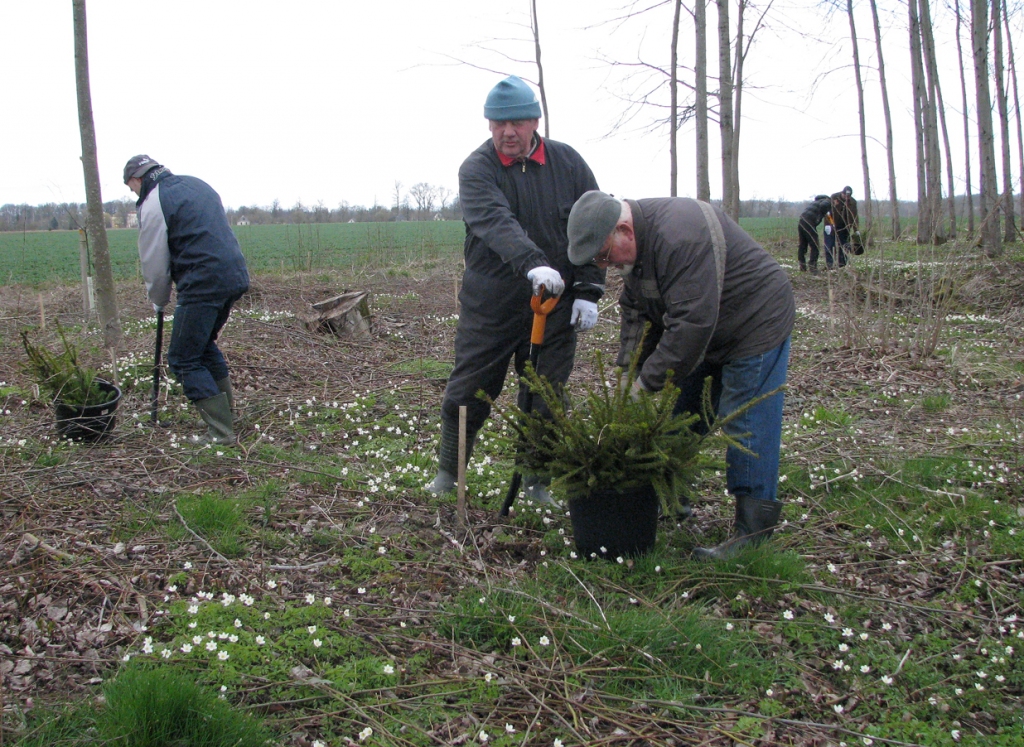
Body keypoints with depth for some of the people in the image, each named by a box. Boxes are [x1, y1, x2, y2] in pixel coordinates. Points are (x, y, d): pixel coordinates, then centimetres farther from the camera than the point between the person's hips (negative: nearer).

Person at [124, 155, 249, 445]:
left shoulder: (153, 205, -6)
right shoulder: (196, 184, 18)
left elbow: (154, 264, -3)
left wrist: (158, 301, 14)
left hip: (203, 286, -9)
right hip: (236, 277, 9)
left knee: (184, 359, 2)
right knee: (204, 344, 26)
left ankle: (221, 433, -1)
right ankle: (228, 408, 28)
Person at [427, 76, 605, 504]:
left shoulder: (568, 163, 3)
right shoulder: (477, 170, -7)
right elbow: (496, 223, -26)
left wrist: (589, 291, -3)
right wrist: (533, 264, -43)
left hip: (555, 307, 1)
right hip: (489, 307, -1)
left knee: (545, 401, 6)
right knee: (467, 393, 7)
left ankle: (536, 482, 23)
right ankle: (447, 473, 27)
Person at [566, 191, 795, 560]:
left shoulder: (679, 236, -33)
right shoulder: (634, 242, -2)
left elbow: (692, 321, -35)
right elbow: (636, 312, 4)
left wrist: (648, 382, -29)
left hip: (755, 325, -9)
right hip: (705, 332, 10)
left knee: (745, 426, -10)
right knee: (679, 415, 11)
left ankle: (753, 531, -3)